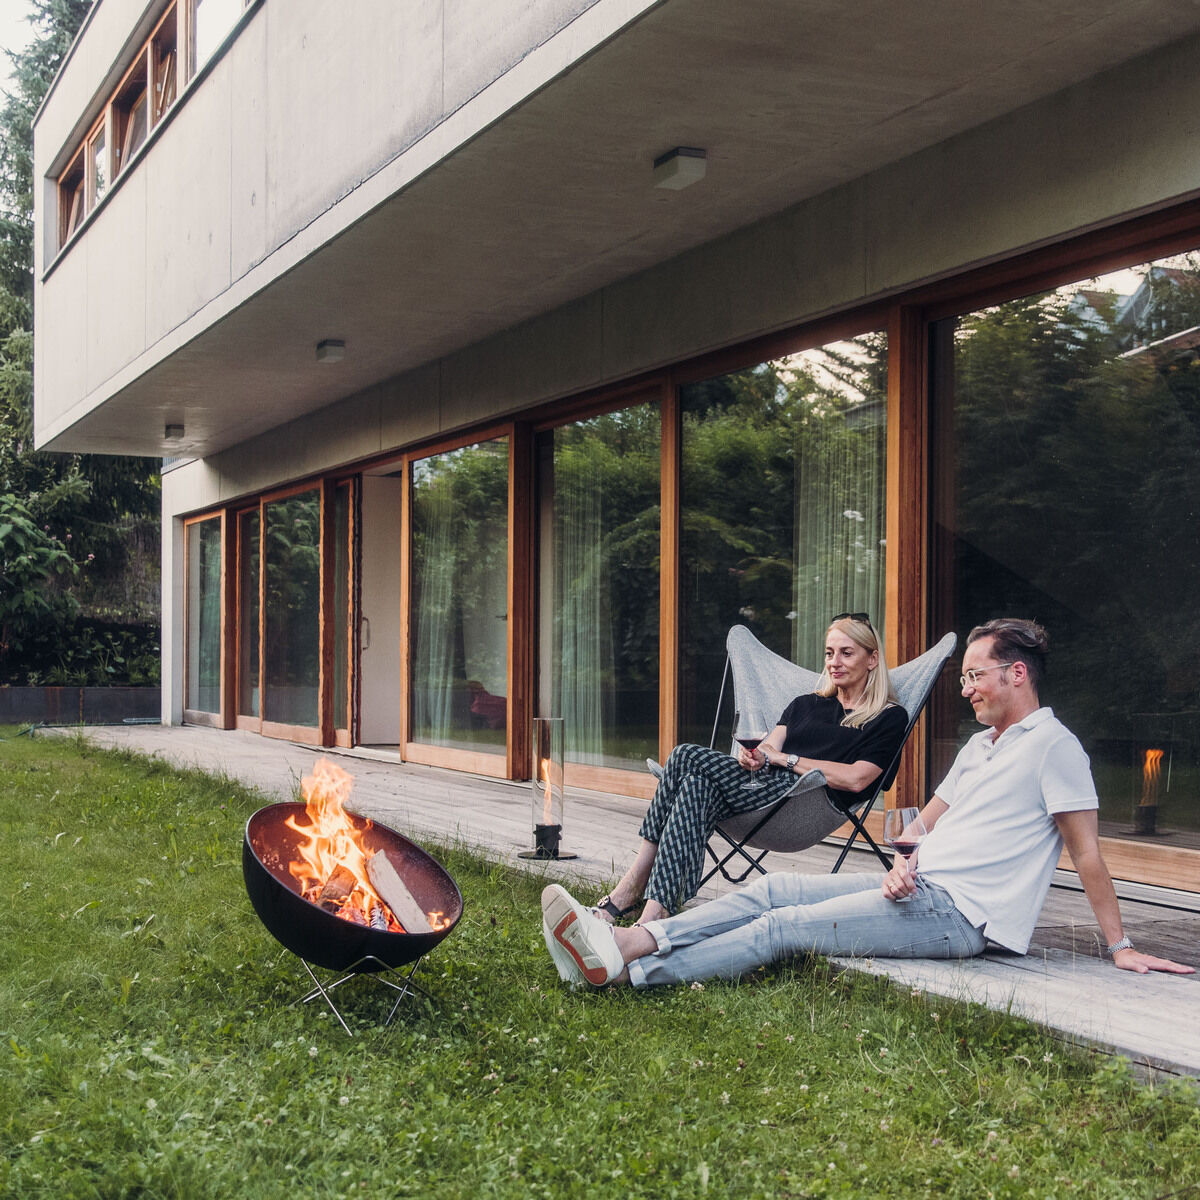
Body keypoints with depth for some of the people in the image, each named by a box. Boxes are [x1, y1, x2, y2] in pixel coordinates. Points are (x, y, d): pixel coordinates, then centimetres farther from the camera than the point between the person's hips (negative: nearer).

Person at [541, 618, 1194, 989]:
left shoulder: (1053, 746, -7)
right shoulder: (980, 745, 22)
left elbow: (1087, 853, -8)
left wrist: (1120, 946, -9)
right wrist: (901, 866, 2)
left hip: (959, 915, -9)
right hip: (921, 890, 9)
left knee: (787, 926, -18)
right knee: (774, 889, -7)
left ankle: (625, 970, -23)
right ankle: (627, 941, -19)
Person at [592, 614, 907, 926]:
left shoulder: (890, 718, 10)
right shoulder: (805, 705, 30)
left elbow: (855, 779, -7)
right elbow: (767, 748, 16)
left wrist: (785, 758, -3)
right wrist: (754, 756, -10)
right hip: (765, 786, 6)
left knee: (688, 757, -24)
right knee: (698, 786, -30)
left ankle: (634, 883, -27)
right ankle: (656, 909, -38)